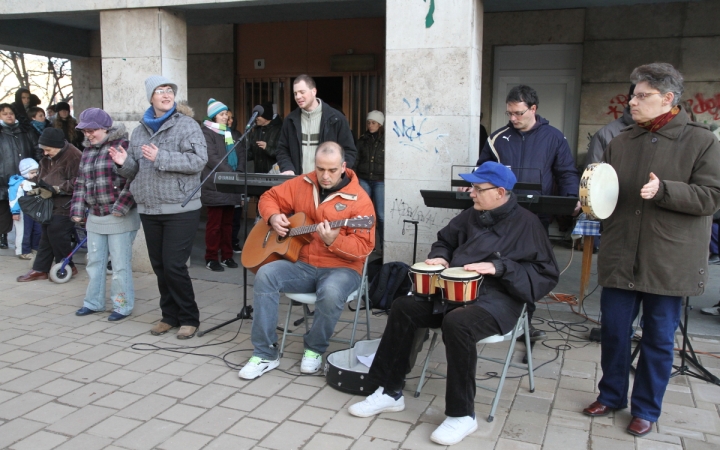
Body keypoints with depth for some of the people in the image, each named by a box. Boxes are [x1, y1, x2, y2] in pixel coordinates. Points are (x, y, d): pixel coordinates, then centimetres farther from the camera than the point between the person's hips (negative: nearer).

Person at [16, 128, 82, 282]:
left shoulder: (73, 156, -19)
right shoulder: (49, 158, 13)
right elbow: (43, 176, 23)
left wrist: (57, 188, -22)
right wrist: (40, 188, 4)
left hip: (64, 206, -10)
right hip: (51, 204, 10)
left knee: (56, 234, -9)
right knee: (46, 236, 12)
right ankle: (40, 269, 19)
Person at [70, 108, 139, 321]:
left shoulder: (122, 145, -10)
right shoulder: (87, 151, 14)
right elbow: (81, 182, 18)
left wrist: (121, 206, -20)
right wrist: (78, 209, 10)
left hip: (120, 217, -7)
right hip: (95, 217, 8)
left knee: (120, 264, 0)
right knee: (94, 261, 15)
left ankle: (122, 305, 12)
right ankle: (94, 302, 28)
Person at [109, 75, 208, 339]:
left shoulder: (187, 125, -4)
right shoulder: (140, 131, 14)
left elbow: (199, 160, -17)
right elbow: (135, 171, 17)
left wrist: (161, 158, -23)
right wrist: (124, 163, -6)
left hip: (180, 210, -6)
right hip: (149, 210, 6)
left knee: (173, 265, -7)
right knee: (159, 266, 11)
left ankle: (189, 318, 10)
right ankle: (170, 315, 25)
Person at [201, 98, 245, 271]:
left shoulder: (231, 133, 18)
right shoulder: (207, 133, -4)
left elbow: (241, 154, 12)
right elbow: (212, 158, -15)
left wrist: (238, 173, -5)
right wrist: (230, 173, -20)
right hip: (216, 185, -6)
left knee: (227, 223, 11)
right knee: (214, 224, -2)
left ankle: (227, 256, 17)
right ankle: (211, 259, 5)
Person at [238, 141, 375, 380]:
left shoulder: (359, 199, -11)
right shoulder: (302, 184, 5)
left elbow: (364, 247, -16)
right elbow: (269, 198, 17)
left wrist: (333, 241, -33)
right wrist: (273, 217, -5)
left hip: (341, 268, -4)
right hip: (302, 264, 4)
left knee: (331, 293, -37)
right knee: (265, 275, -23)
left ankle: (315, 349, -6)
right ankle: (265, 352, -14)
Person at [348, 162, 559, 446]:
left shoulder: (527, 223, -5)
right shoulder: (471, 215, 12)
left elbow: (547, 273, -9)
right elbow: (445, 240, 28)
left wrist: (499, 268, -19)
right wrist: (440, 257, 4)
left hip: (498, 297, -7)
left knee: (457, 323, -36)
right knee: (404, 307, -11)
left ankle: (462, 415, -18)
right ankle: (390, 392, 0)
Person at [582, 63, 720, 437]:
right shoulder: (620, 143, 8)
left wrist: (663, 190, -22)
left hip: (669, 262, -3)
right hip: (620, 257, 4)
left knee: (659, 338, 8)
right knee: (613, 330, 11)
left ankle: (646, 408, 25)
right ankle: (611, 395, 31)